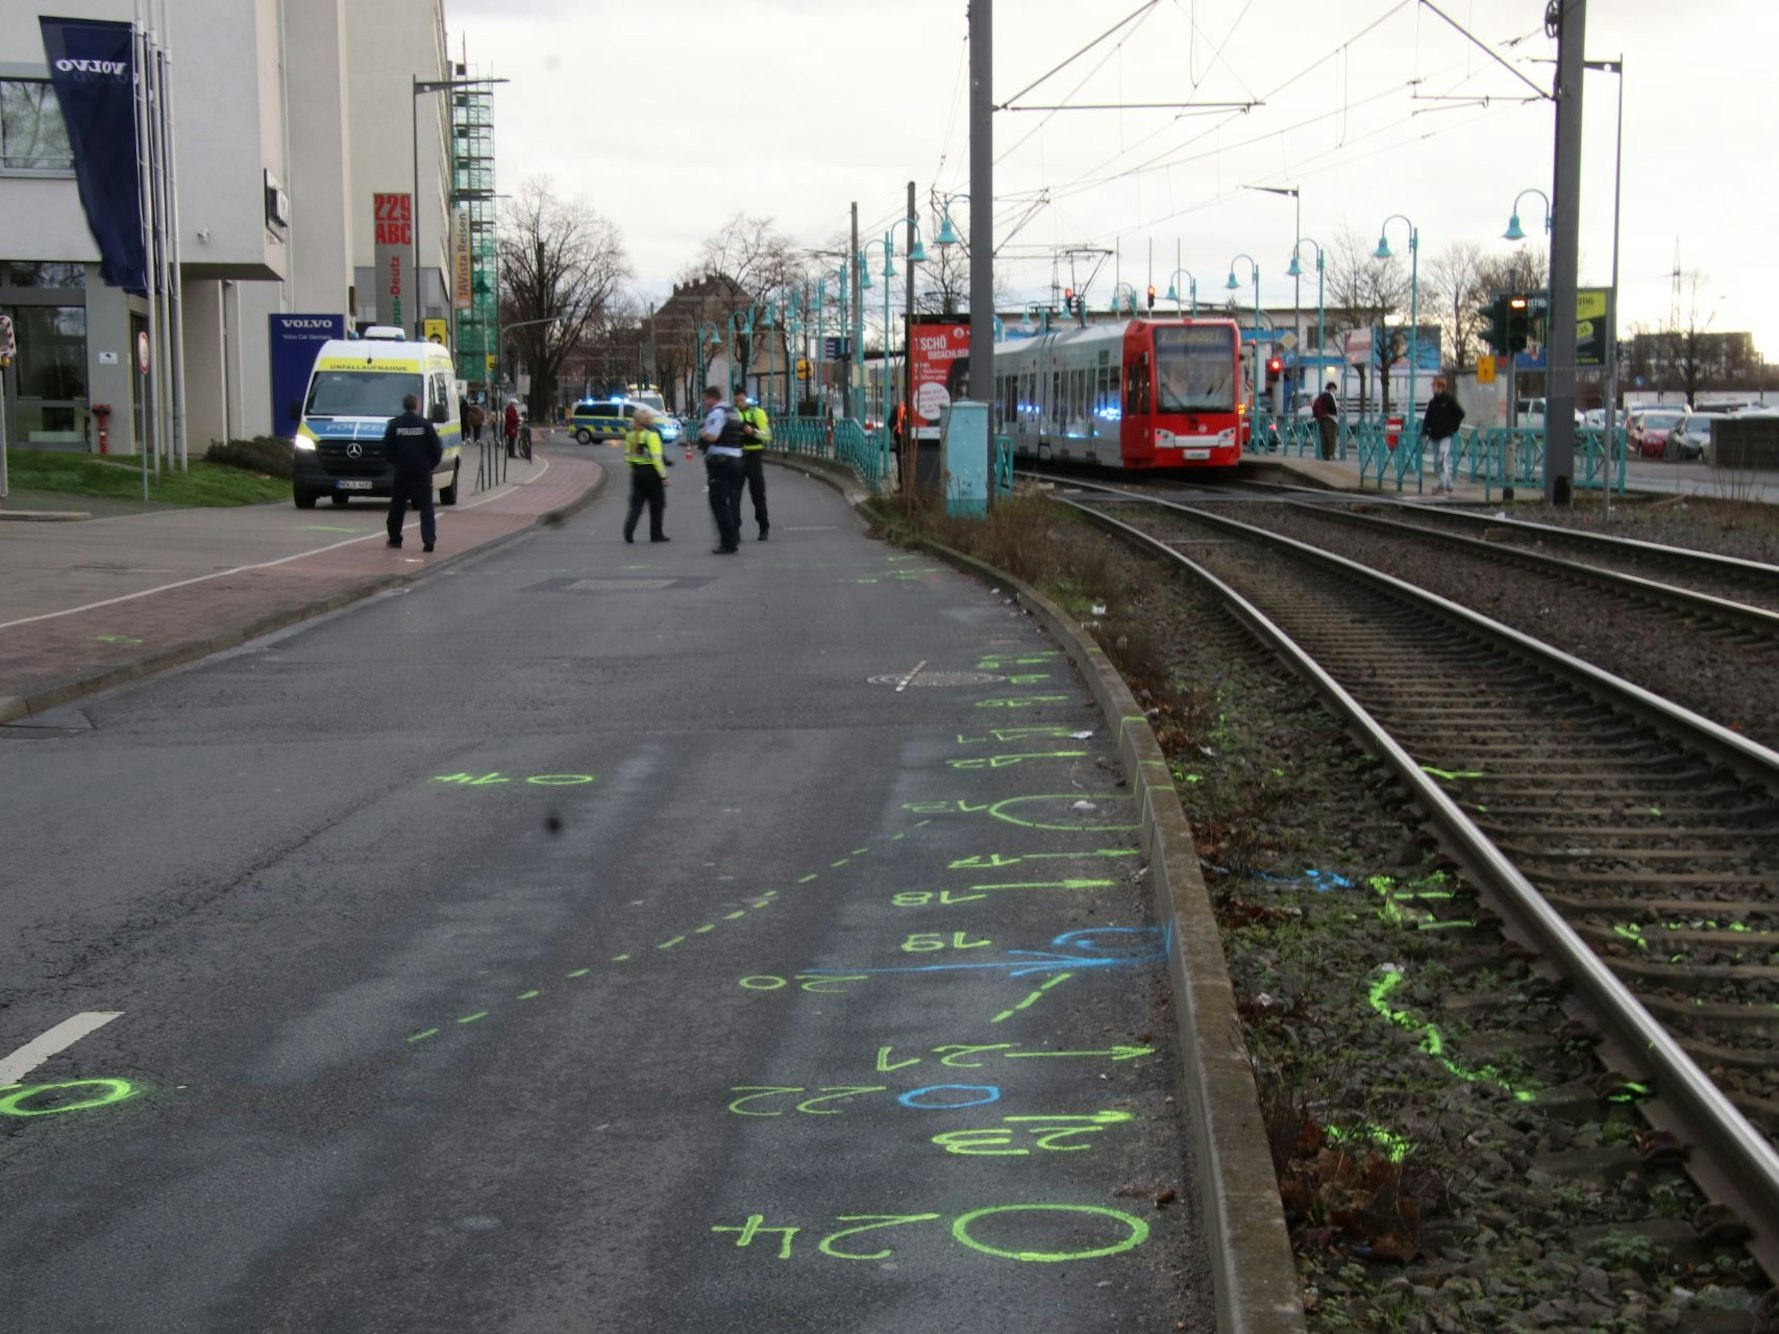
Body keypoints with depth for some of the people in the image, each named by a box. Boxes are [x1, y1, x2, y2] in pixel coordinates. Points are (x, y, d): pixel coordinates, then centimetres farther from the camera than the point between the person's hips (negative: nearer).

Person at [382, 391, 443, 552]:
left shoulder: (394, 425, -1)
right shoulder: (425, 424, -4)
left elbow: (386, 450, 0)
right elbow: (437, 448, -5)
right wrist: (431, 465, 11)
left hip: (402, 472, 1)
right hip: (423, 472, -1)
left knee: (397, 506, 16)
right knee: (426, 507, 0)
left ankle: (394, 538, 22)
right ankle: (429, 540, -12)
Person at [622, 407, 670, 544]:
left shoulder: (630, 434, 7)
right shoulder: (651, 434, -16)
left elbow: (627, 455, 11)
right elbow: (657, 457, -19)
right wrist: (664, 476, -15)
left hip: (637, 472, 6)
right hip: (651, 472, -6)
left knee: (636, 504, 8)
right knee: (657, 505, 8)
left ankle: (629, 531, -9)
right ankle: (656, 535, 13)